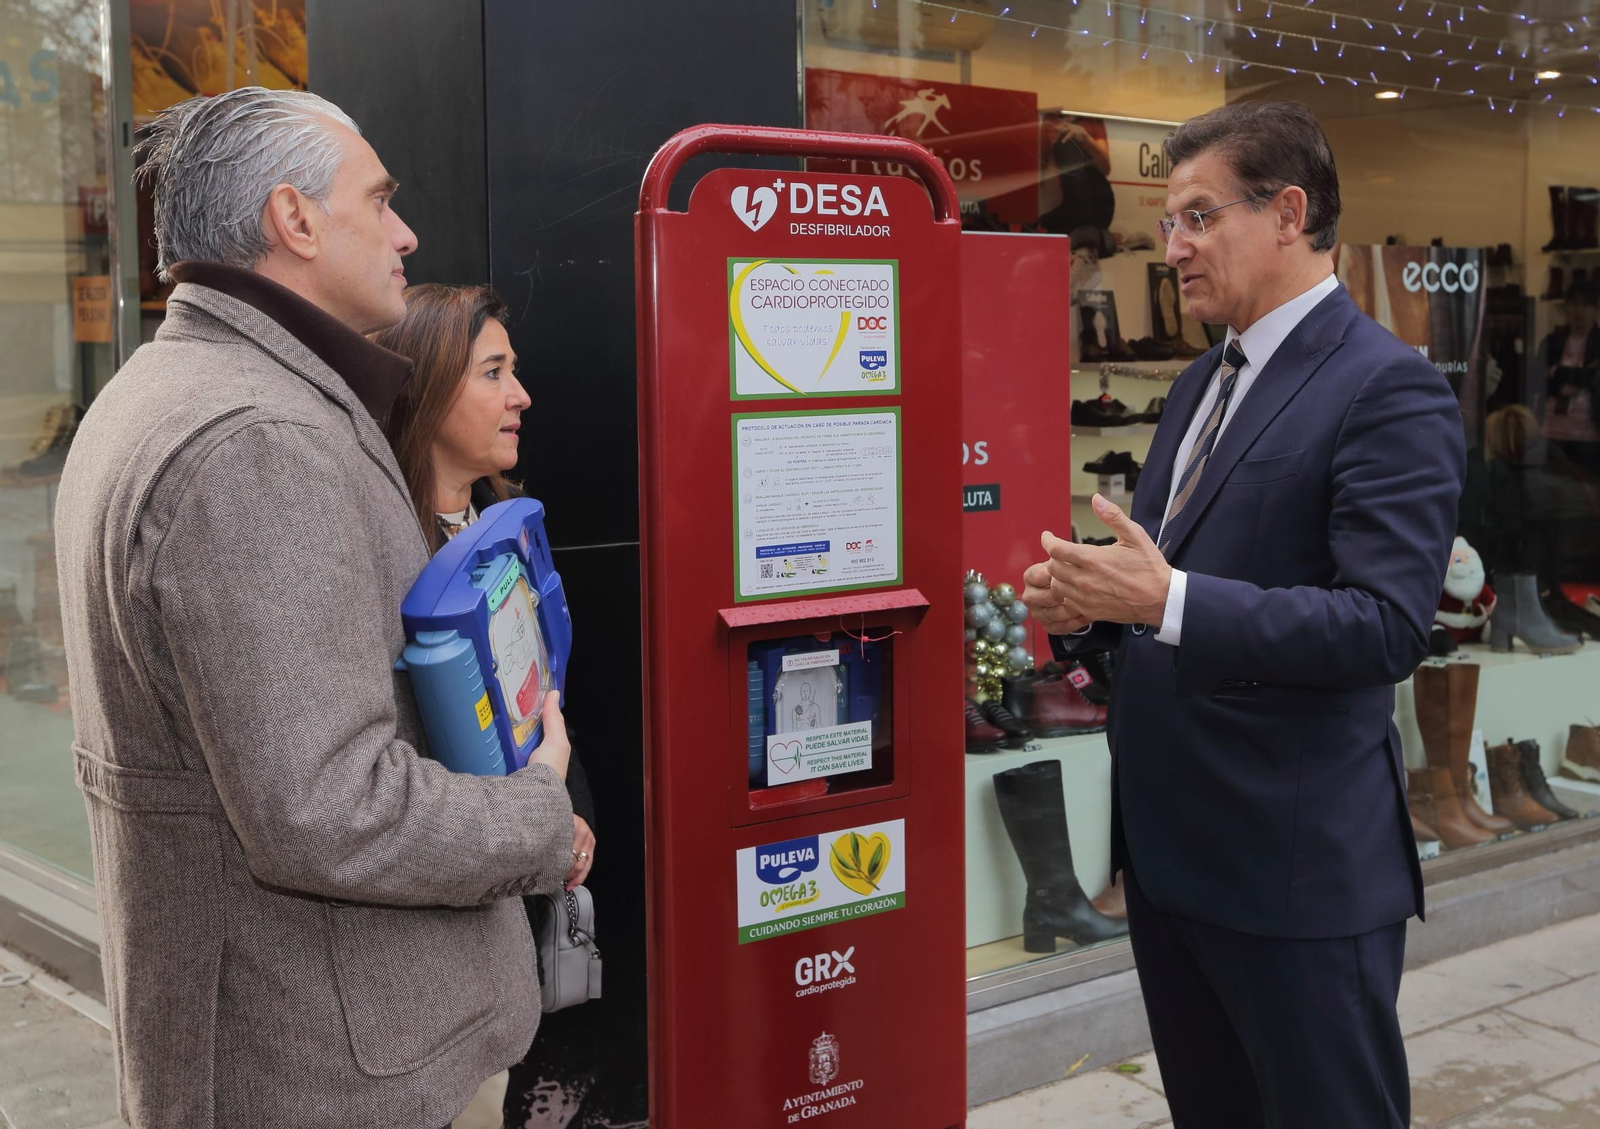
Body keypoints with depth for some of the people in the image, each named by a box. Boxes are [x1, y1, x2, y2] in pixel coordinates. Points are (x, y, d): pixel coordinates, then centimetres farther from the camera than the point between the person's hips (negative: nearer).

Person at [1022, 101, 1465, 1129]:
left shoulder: (1390, 389, -14)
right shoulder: (1203, 383, 13)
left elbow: (1389, 625, -23)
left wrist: (1166, 601, -29)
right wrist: (1089, 603, -3)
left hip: (1301, 865, -8)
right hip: (1169, 844, 9)